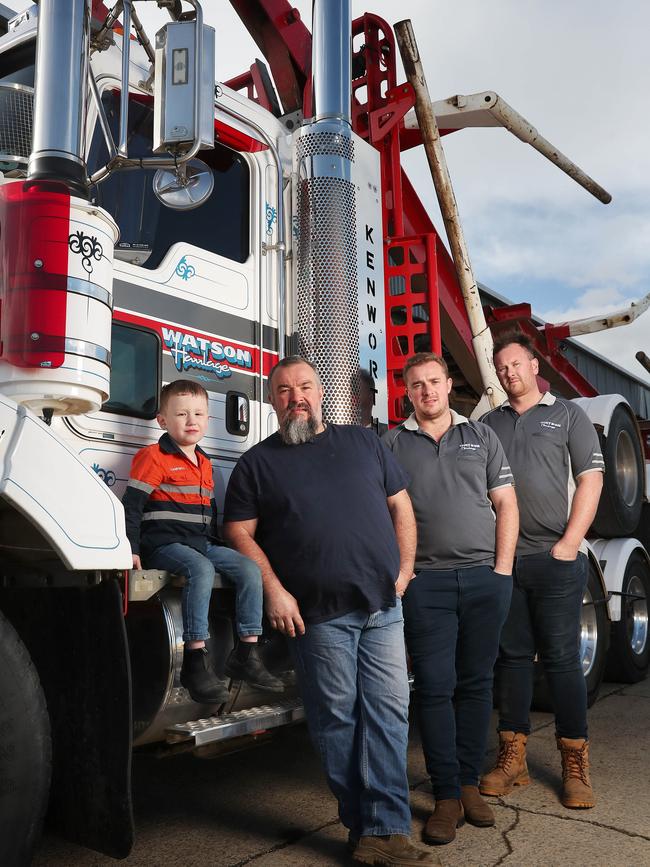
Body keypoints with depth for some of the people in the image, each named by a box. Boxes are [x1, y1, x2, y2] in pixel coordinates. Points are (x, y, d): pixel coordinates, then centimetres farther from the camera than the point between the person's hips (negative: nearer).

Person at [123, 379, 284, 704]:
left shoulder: (205, 463, 19)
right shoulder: (153, 457, -3)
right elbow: (132, 504, -10)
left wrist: (213, 543, 23)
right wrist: (132, 550, -17)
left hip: (203, 544, 7)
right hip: (164, 544, -7)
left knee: (250, 568, -10)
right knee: (201, 569, -36)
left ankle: (246, 655, -6)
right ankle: (195, 662, -32)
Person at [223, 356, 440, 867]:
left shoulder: (362, 442, 14)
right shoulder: (258, 462, 6)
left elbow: (400, 504, 16)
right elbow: (240, 532, 2)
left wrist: (405, 567, 7)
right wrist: (274, 590, -9)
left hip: (383, 606, 3)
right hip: (318, 614, -2)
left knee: (388, 711, 0)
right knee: (337, 721, 3)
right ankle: (366, 822, 16)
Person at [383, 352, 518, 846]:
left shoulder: (481, 437, 12)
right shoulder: (391, 444, 7)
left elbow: (505, 504, 9)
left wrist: (503, 568, 0)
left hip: (485, 578, 2)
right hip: (425, 582, -1)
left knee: (476, 684, 8)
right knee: (434, 687, -2)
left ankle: (469, 783, 20)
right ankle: (446, 796, 7)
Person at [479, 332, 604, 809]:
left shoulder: (568, 414, 6)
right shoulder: (488, 425, 14)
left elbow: (590, 478, -1)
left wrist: (569, 543, -10)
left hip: (556, 559, -3)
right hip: (502, 558, 3)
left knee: (562, 658, 1)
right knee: (512, 656, 8)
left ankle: (575, 764, 11)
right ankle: (513, 757, 16)